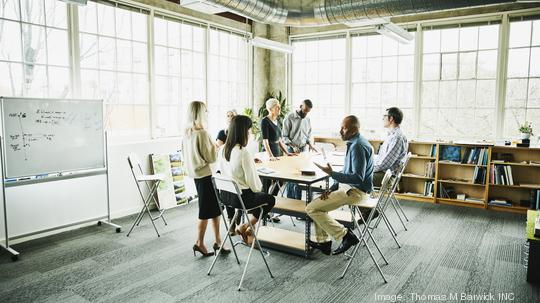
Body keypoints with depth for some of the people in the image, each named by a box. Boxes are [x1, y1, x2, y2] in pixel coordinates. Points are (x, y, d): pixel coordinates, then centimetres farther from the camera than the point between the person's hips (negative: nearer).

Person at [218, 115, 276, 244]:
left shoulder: (222, 149, -4)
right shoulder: (244, 153, -26)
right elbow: (254, 185, -20)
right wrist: (259, 187, 3)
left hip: (225, 195, 8)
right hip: (241, 197, -7)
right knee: (270, 199, 20)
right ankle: (244, 227, 14)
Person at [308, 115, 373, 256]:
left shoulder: (358, 146, -20)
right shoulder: (354, 143, 12)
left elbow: (358, 177, -27)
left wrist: (332, 173, -25)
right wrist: (332, 189, 9)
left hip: (356, 191, -11)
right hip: (349, 186, 11)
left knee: (312, 208, -12)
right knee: (317, 201, 17)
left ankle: (345, 235, -6)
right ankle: (323, 241, 17)